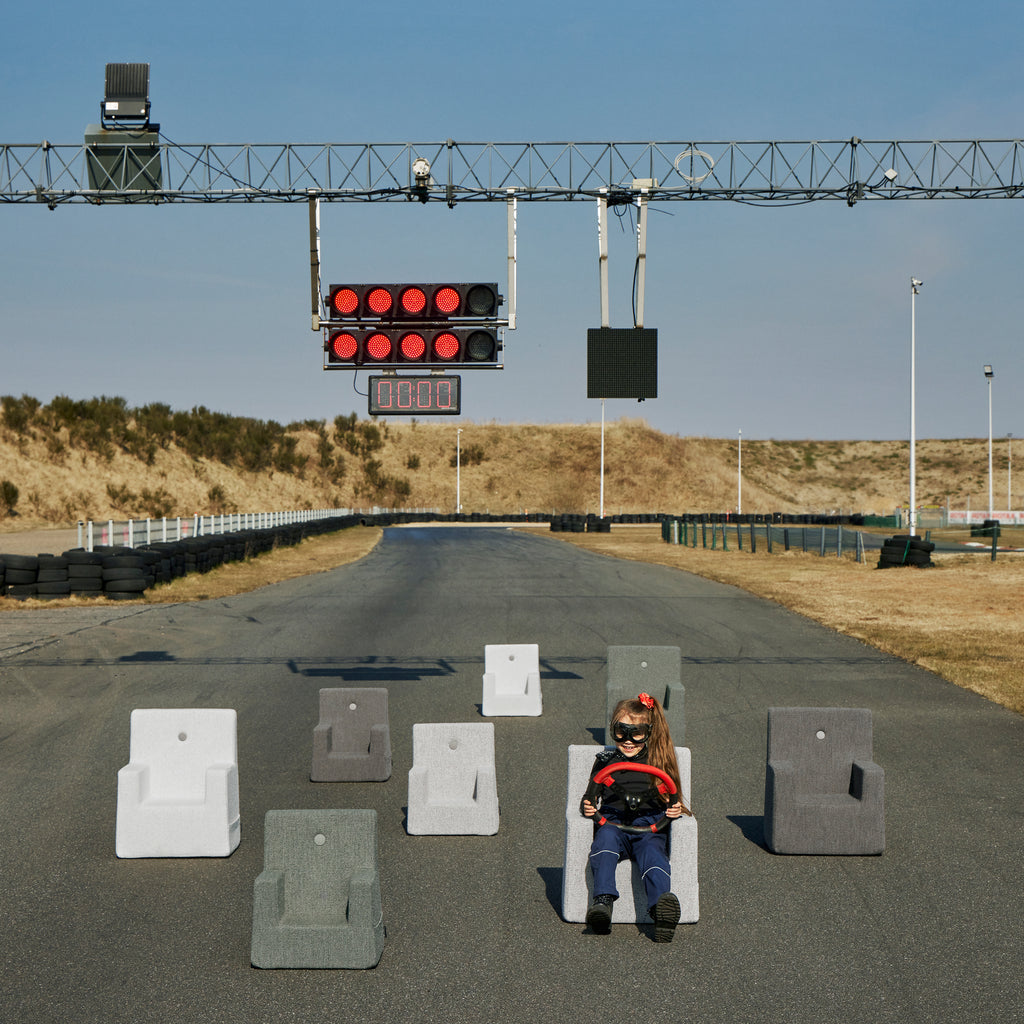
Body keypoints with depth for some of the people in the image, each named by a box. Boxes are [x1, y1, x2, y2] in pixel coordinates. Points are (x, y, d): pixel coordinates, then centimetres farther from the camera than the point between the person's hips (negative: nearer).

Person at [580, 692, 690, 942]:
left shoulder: (659, 763, 21)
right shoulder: (605, 762, 22)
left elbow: (671, 801, 23)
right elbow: (590, 797, 23)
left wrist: (674, 810, -1)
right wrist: (587, 807, -1)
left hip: (649, 826, 0)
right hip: (613, 823, 0)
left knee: (652, 851, -35)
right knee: (606, 837, -36)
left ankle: (661, 906, -60)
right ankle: (603, 901, -52)